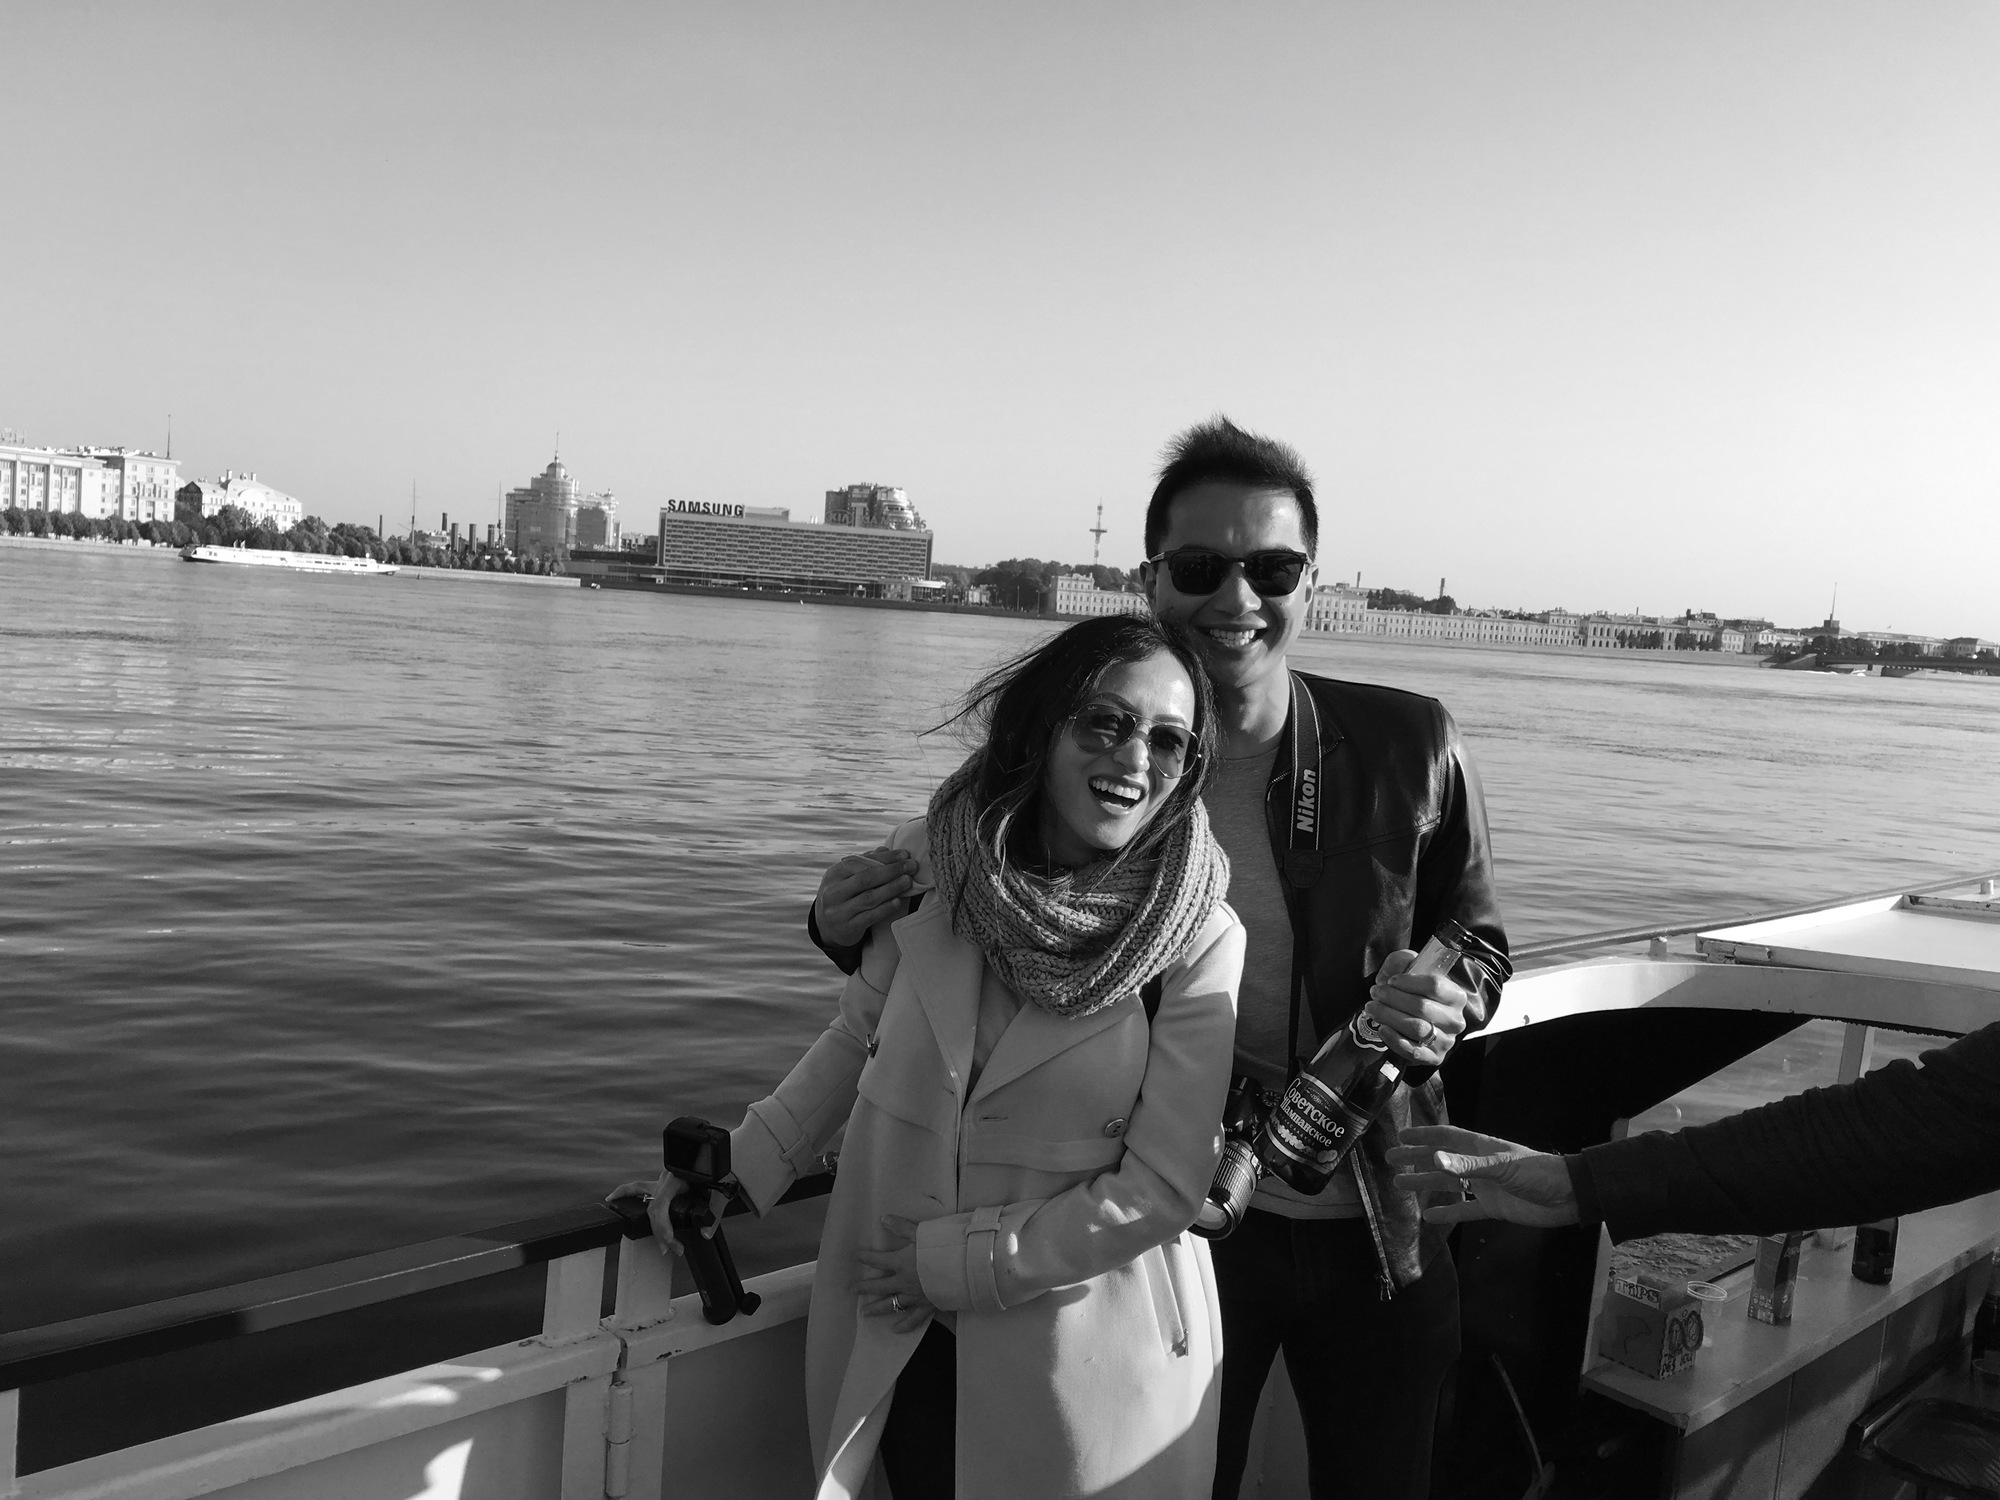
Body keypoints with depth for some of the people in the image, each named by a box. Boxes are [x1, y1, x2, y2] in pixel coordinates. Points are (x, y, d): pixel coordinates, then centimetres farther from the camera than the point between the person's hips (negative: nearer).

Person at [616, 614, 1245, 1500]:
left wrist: (951, 1261, -13)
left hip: (1089, 1354, -2)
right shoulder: (926, 865, -10)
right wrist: (741, 1169, -1)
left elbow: (1161, 1187, -14)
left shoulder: (1201, 938, -18)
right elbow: (860, 1036, 6)